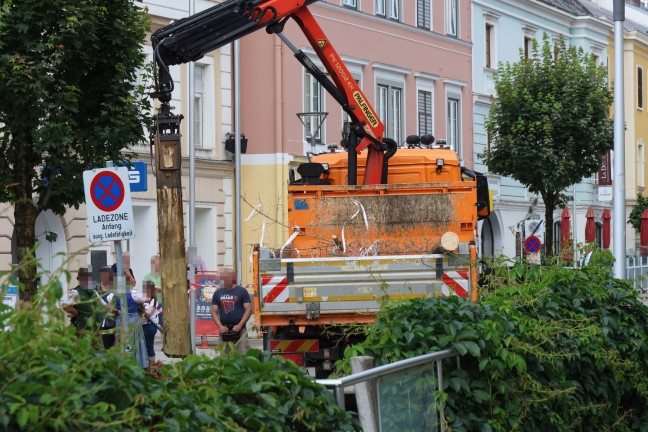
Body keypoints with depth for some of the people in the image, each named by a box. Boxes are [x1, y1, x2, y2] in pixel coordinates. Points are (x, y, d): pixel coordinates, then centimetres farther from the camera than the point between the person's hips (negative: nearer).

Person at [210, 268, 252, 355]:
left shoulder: (241, 291, 5)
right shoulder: (218, 293, 14)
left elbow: (248, 309, 0)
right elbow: (214, 312, 11)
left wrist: (239, 325, -11)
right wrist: (220, 326, -6)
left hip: (239, 329, -3)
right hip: (224, 330, 3)